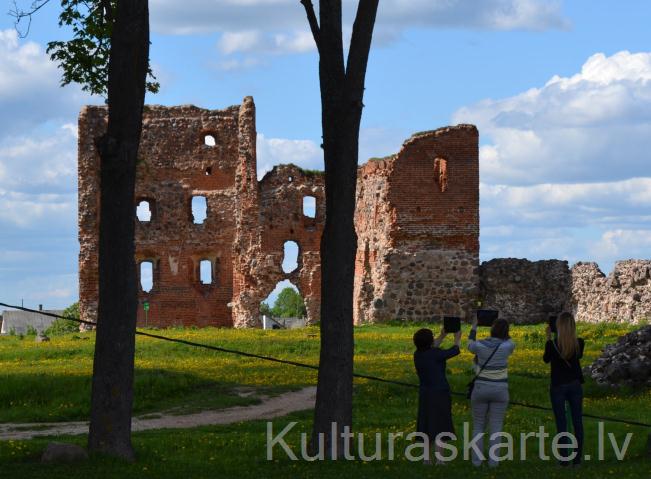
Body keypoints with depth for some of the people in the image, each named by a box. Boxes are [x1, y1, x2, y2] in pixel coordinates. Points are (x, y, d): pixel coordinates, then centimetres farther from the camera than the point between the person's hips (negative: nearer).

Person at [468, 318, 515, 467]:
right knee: (496, 427, 7)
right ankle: (493, 460, 3)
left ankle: (477, 459, 9)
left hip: (480, 389, 0)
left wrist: (474, 326, 23)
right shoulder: (507, 346, -11)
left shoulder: (480, 345, -9)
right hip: (500, 391, 0)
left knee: (478, 426, 13)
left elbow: (470, 345, 15)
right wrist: (502, 327, 14)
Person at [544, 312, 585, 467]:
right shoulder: (579, 343, -8)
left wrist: (548, 338, 4)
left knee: (561, 423, 4)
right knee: (577, 422, 9)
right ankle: (577, 458, 11)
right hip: (575, 385, 2)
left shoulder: (553, 344, -16)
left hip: (558, 387, -2)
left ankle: (565, 458, 2)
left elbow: (546, 359, 3)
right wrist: (570, 335, 11)